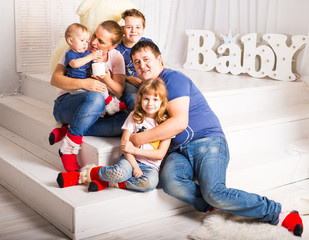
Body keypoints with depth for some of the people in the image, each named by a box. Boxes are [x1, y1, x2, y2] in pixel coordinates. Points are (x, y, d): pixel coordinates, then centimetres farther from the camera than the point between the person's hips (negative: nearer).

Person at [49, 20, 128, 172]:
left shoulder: (116, 57, 6)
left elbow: (119, 92, -3)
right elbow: (55, 79, -9)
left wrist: (106, 78, -23)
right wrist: (83, 83, -25)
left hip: (97, 112, 4)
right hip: (65, 104, -4)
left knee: (125, 120, -29)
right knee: (95, 98, -38)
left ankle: (65, 132, -24)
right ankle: (68, 149, -26)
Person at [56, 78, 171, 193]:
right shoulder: (135, 116, 4)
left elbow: (160, 154, -5)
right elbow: (124, 144, -2)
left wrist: (135, 150, -12)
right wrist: (135, 166, -14)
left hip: (150, 166, 0)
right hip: (131, 159, 0)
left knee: (150, 182, -36)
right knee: (120, 173, -37)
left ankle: (108, 182, -21)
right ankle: (81, 175, -16)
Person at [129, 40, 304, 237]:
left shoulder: (172, 78, -5)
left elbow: (179, 122, -15)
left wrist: (141, 138, -12)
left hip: (207, 141, -6)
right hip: (180, 151, 7)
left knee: (213, 192, -28)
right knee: (169, 180, -29)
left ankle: (277, 213, -12)